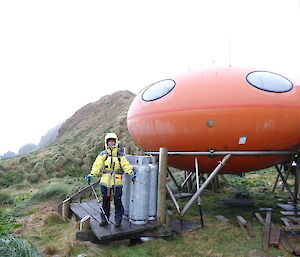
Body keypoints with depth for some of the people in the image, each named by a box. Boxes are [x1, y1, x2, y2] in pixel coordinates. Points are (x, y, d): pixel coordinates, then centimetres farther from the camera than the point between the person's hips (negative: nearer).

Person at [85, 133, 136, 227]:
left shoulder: (120, 154, 4)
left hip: (117, 182, -1)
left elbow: (126, 165, 0)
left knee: (117, 201, 3)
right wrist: (91, 174, -13)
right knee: (105, 201, 11)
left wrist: (131, 172, -16)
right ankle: (104, 219, 25)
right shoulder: (103, 154, 5)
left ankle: (118, 220, 16)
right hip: (105, 182, 1)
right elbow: (97, 165, 0)